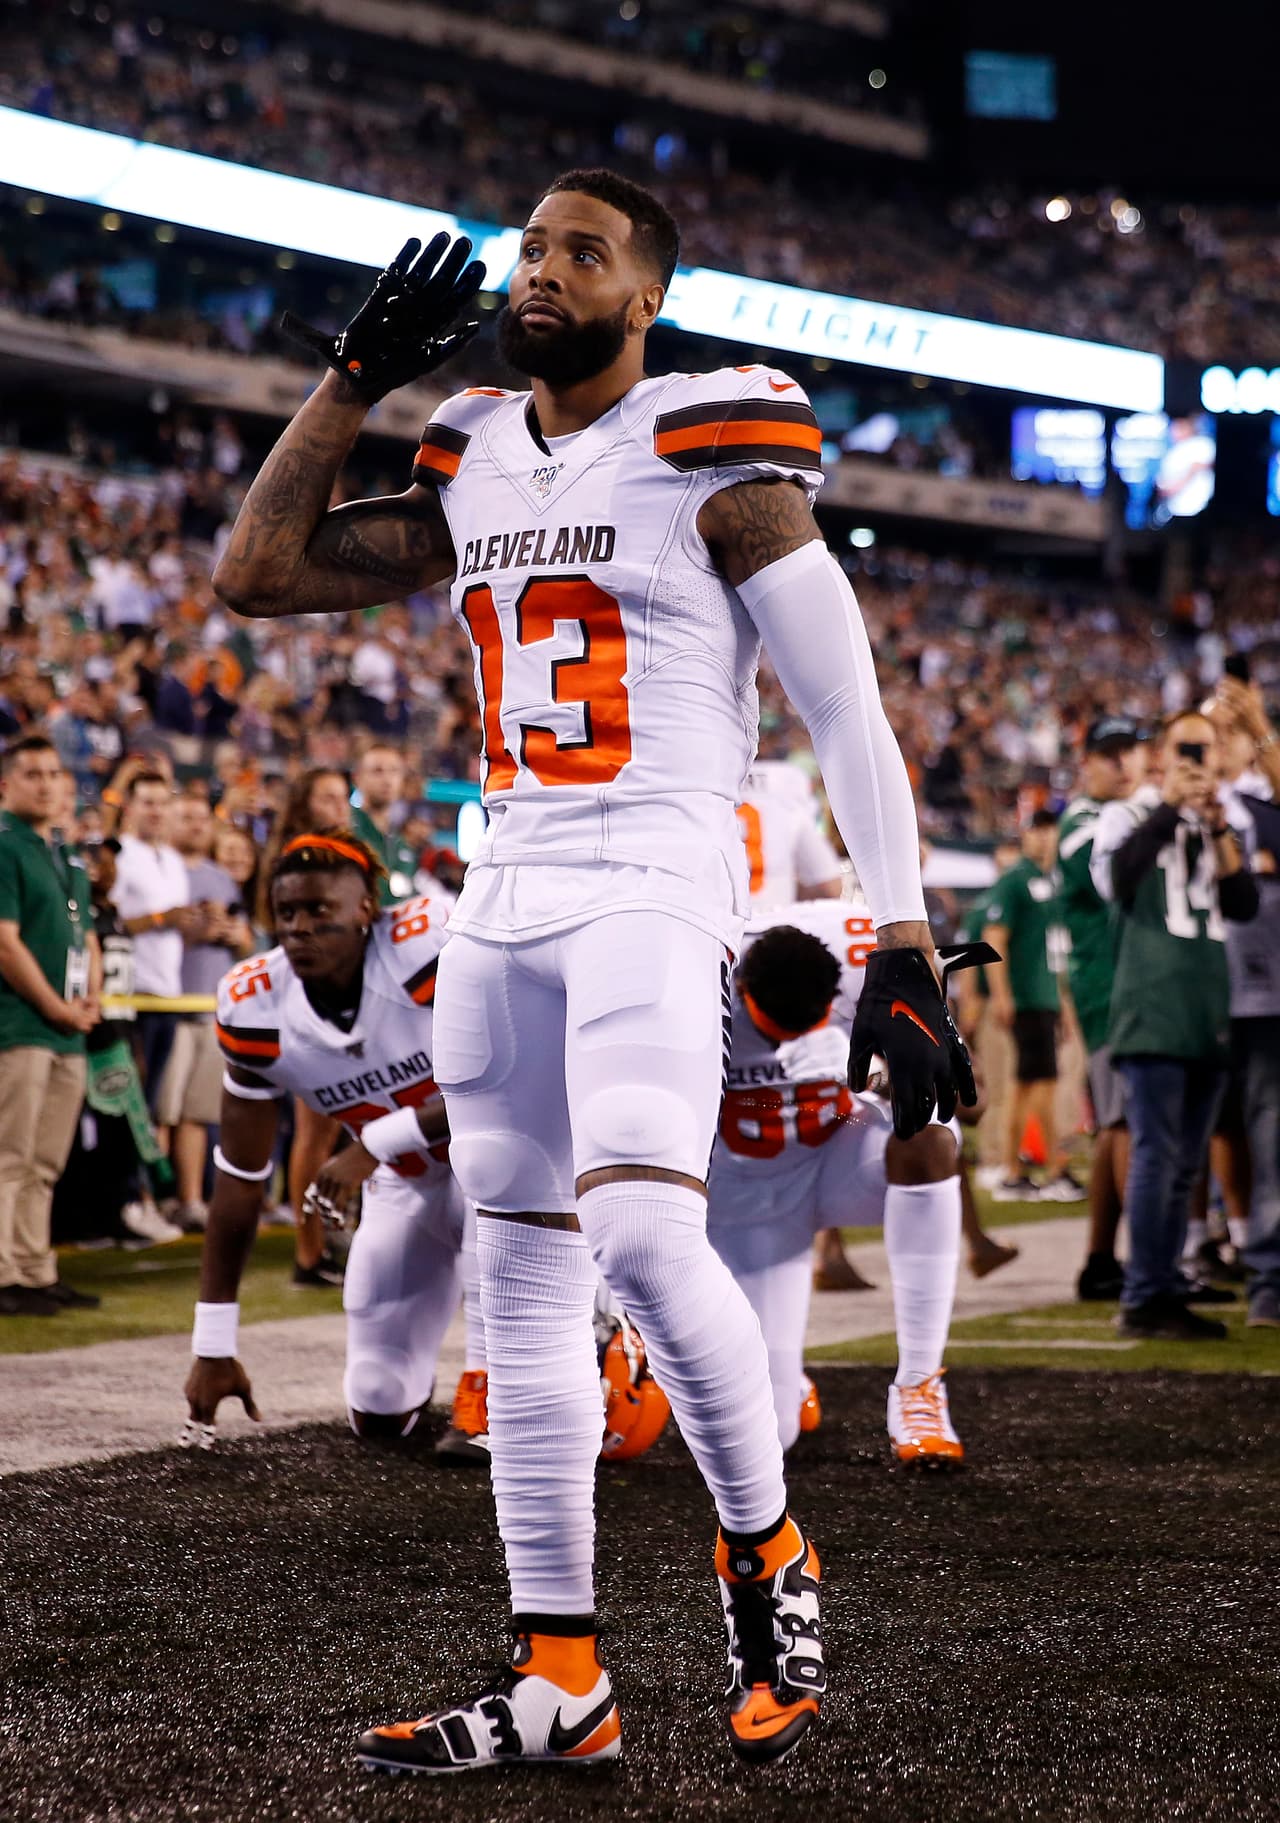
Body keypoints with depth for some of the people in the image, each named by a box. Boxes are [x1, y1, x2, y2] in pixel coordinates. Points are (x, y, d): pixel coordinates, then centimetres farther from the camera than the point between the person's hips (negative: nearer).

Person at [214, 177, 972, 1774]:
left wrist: (904, 953, -13)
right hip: (506, 900, 7)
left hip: (656, 883, -7)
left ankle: (765, 1557, -2)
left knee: (641, 1237, -25)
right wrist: (354, 379, 11)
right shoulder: (472, 473, 14)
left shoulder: (714, 465, -5)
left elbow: (850, 717, -6)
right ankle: (557, 1682, 12)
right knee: (524, 1282, 6)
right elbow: (254, 575, 17)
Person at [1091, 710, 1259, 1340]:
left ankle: (1164, 1291, 14)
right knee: (1156, 1153, -11)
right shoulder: (1130, 816, 3)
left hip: (1209, 1014, 6)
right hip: (1153, 1009, -6)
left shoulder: (1225, 827, 18)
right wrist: (1171, 805, -14)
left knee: (1187, 1163, 8)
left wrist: (1219, 832, -6)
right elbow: (1115, 879, -17)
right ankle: (1146, 1297, -10)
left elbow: (1244, 905, 4)